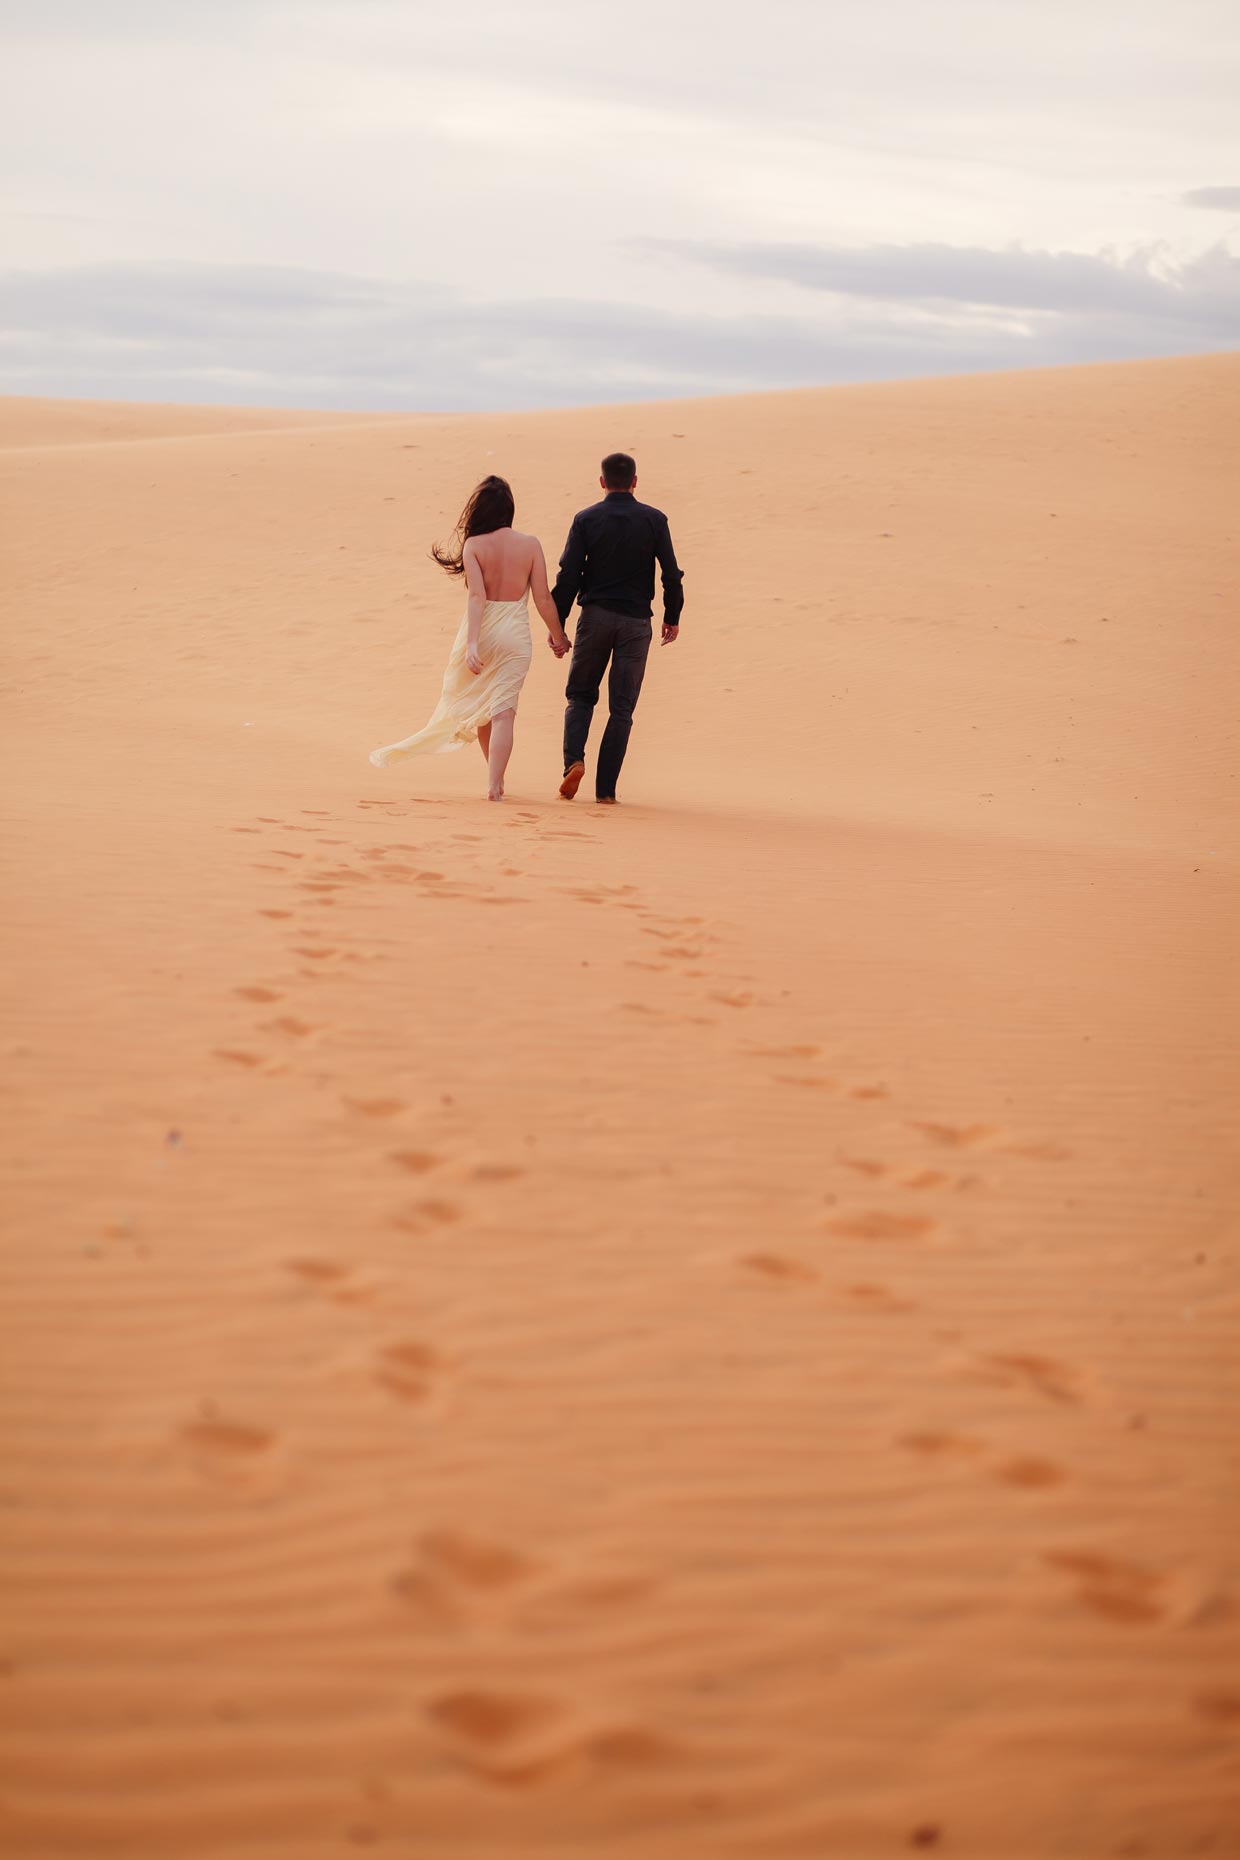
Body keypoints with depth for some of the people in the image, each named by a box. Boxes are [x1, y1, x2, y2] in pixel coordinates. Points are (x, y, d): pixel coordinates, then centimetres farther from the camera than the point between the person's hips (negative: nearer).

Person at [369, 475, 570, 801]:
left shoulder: (474, 545, -6)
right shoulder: (530, 544, -3)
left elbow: (477, 597, -17)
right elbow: (543, 598, -2)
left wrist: (472, 644, -22)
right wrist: (557, 635, 11)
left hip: (481, 629, 0)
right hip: (515, 635, 0)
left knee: (477, 705, 19)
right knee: (502, 711, -2)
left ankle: (496, 776, 29)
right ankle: (494, 784, -12)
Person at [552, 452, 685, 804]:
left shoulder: (586, 520, -2)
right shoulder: (654, 520, -1)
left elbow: (568, 576, -4)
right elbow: (671, 573, -1)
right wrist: (672, 617, 12)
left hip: (595, 616, 0)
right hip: (636, 621, 0)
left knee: (581, 695, 16)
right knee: (621, 707, 5)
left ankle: (574, 759, -9)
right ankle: (606, 789, 1)